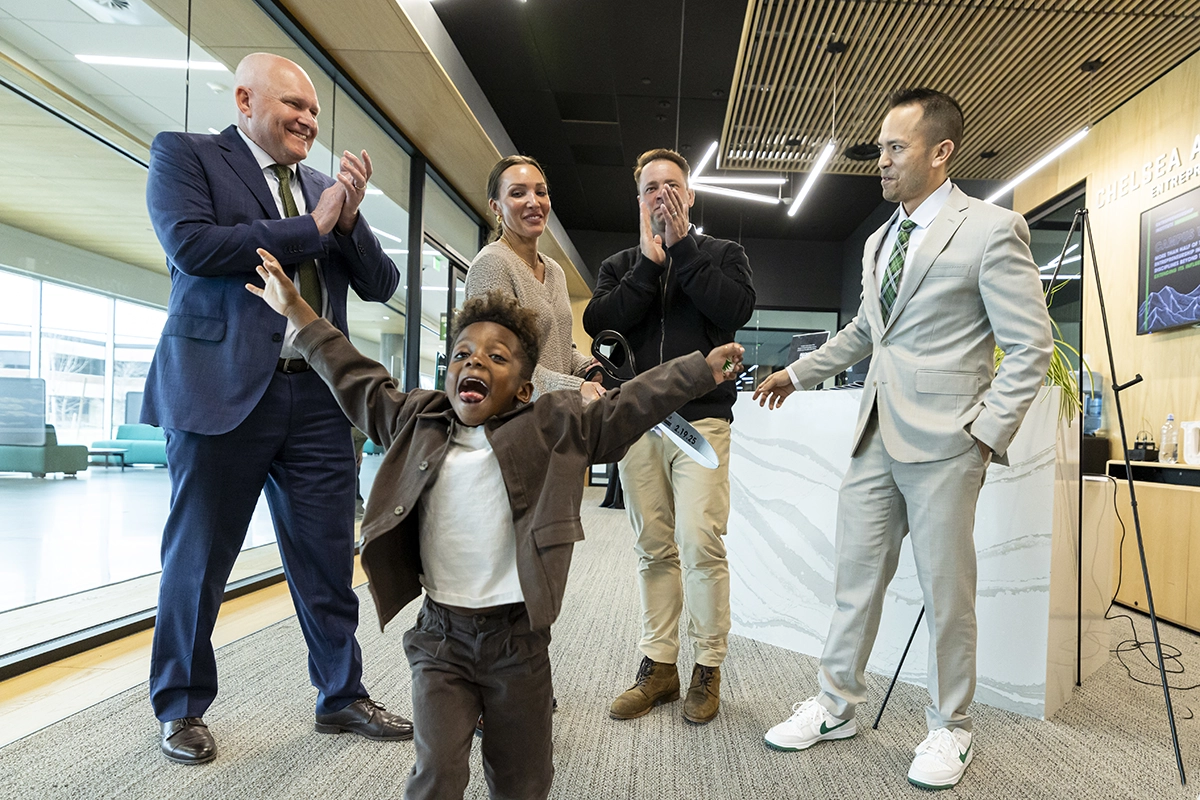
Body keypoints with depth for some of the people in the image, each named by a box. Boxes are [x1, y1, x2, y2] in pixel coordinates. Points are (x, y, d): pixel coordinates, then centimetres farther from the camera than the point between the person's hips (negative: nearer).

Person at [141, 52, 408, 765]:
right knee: (198, 560, 9)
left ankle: (343, 696, 24)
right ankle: (182, 709, 28)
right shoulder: (184, 154, 5)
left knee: (329, 562, 9)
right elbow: (191, 244, -14)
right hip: (223, 391, -4)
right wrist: (310, 228, -8)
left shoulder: (325, 187, 17)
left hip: (317, 398, 4)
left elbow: (381, 286, 13)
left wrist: (348, 220, -4)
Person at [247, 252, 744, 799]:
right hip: (440, 636, 1)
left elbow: (629, 406, -3)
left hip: (517, 636, -1)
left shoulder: (553, 428, -3)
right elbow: (357, 381, 13)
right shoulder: (416, 422, 4)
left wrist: (701, 370, -7)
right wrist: (296, 310, 17)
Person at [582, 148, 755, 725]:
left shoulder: (722, 254, 13)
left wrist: (682, 248, -5)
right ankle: (658, 667, 17)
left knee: (700, 543, -11)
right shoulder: (620, 265, 18)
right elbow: (598, 323, -1)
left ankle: (707, 668, 6)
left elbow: (736, 309, -9)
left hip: (702, 417, -3)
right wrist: (650, 262, -4)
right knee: (653, 549, 7)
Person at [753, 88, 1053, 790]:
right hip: (877, 437, 7)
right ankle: (836, 707, 25)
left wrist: (986, 432, -15)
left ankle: (952, 729, 24)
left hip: (945, 442, -6)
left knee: (946, 590, 5)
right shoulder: (879, 242, 17)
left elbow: (1030, 349, -7)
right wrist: (799, 372, 25)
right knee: (855, 575, 11)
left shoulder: (992, 230, -6)